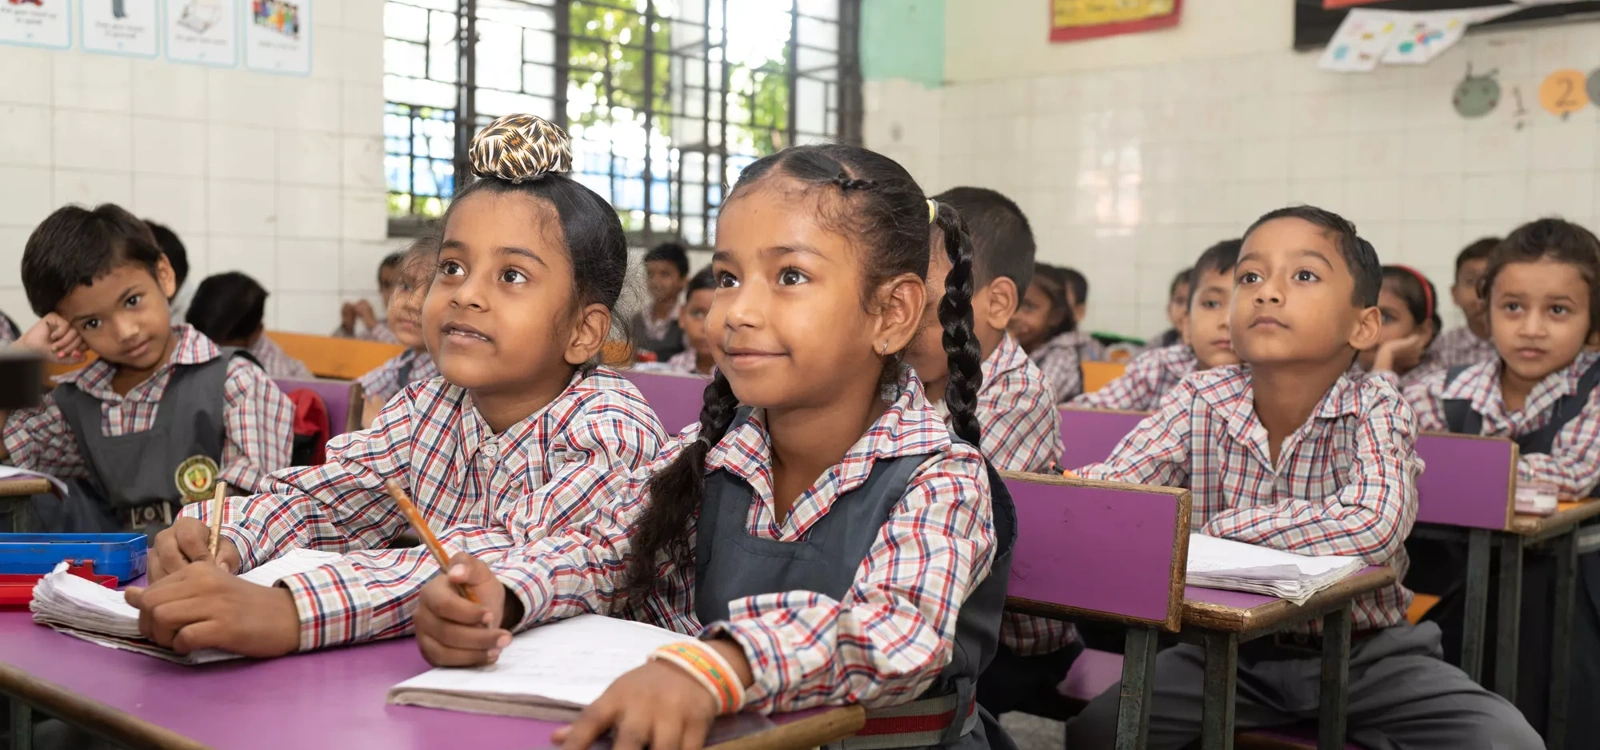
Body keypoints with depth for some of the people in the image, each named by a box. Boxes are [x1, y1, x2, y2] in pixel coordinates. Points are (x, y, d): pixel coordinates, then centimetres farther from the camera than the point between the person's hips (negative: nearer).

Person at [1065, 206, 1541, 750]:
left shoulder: (1376, 409, -17)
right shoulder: (1201, 402, -9)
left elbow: (1371, 527, -35)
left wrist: (1210, 528, -29)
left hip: (1365, 653, -1)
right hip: (1234, 648, 1)